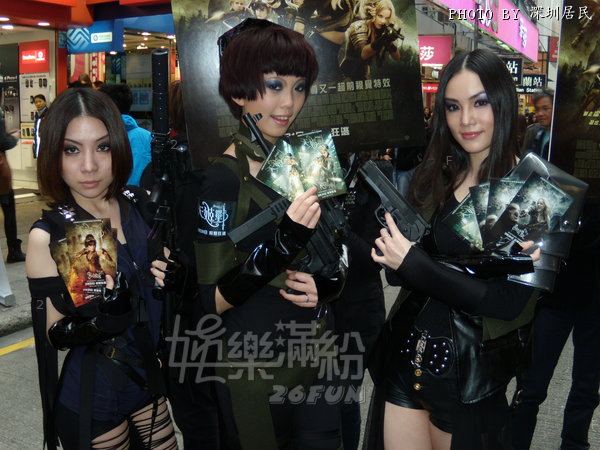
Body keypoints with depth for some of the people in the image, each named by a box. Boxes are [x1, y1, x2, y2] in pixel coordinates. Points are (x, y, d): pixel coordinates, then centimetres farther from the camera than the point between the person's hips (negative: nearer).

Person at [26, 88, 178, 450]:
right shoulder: (48, 236, -17)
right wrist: (104, 321, -31)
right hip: (90, 399, -4)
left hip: (148, 378, 5)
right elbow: (54, 334, -12)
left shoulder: (140, 206, -6)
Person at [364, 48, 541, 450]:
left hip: (472, 369, -4)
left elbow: (512, 302, -19)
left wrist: (415, 265, -23)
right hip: (406, 351, 4)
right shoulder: (436, 175, 2)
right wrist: (394, 254, -17)